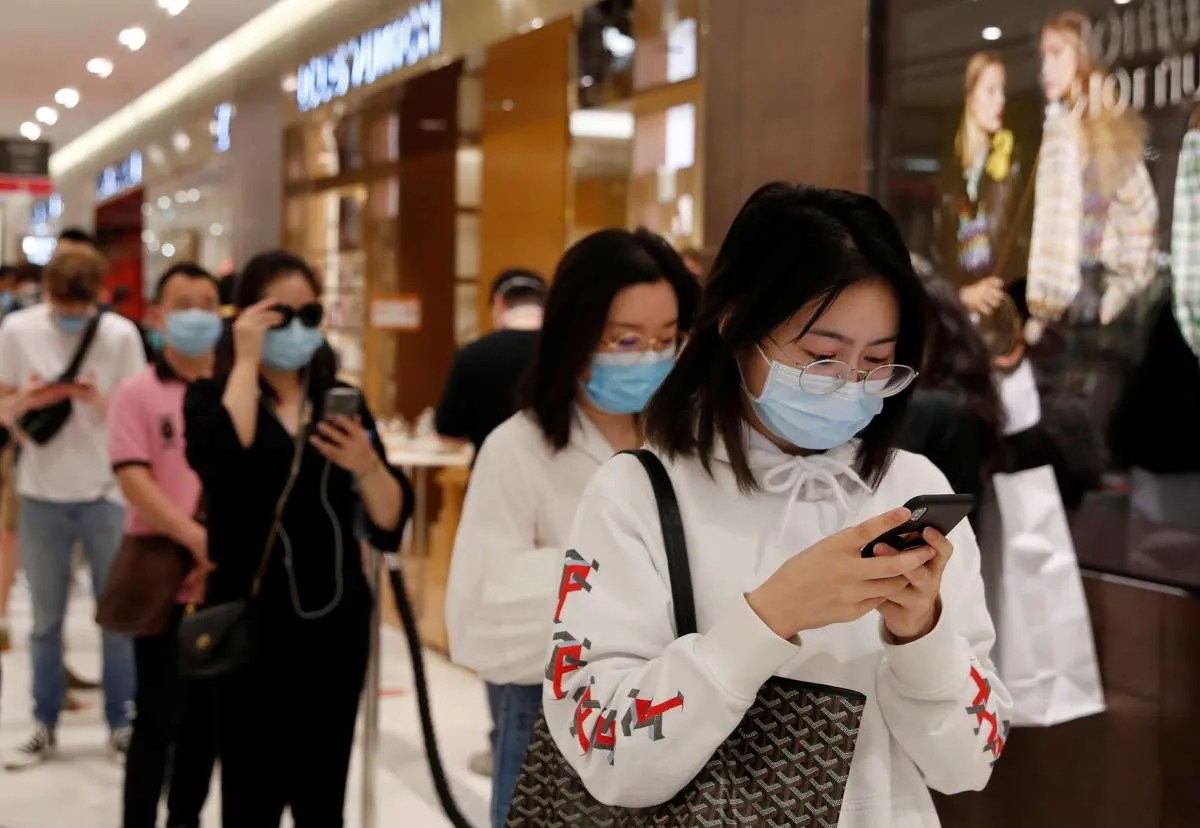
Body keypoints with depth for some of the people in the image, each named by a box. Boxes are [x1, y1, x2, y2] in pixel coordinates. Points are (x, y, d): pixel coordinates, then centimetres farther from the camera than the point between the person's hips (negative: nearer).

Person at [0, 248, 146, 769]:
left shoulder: (120, 334, -4)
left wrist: (101, 401, -21)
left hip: (105, 492, -1)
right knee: (46, 618, 9)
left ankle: (121, 724, 16)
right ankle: (44, 726, 19)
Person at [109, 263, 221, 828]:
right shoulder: (137, 393, -3)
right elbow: (133, 479, -13)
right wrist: (197, 538, -24)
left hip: (225, 579, 4)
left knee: (209, 714, 12)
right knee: (159, 716, 0)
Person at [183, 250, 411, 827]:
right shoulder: (211, 397, 0)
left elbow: (389, 524, 3)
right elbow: (224, 462, -25)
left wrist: (367, 465, -17)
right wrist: (246, 362, -15)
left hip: (335, 621, 3)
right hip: (251, 620, -3)